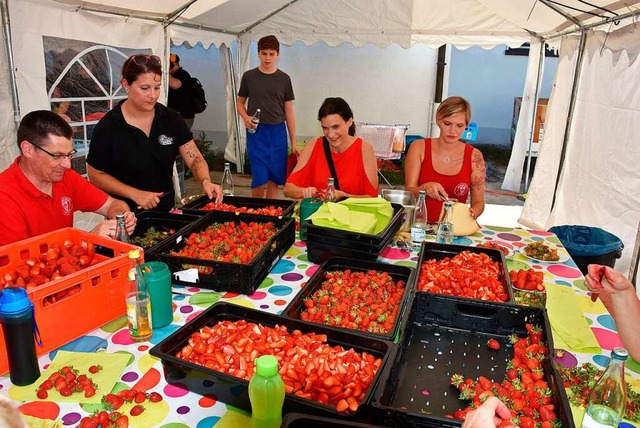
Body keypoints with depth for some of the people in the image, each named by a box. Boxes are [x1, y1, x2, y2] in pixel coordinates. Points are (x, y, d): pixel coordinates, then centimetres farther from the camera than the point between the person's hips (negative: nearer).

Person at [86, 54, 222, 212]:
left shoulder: (171, 119, -5)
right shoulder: (107, 126, -13)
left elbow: (195, 158, -8)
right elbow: (96, 175, -7)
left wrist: (206, 181, -28)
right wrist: (135, 194, -19)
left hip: (165, 209, 2)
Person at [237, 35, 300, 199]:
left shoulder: (284, 79, 6)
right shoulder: (249, 76, 4)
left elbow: (289, 112, 6)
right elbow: (240, 102, 13)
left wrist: (294, 142, 4)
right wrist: (245, 117, -11)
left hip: (278, 132, 2)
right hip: (256, 132, -1)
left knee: (274, 179, 4)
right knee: (259, 179, -6)